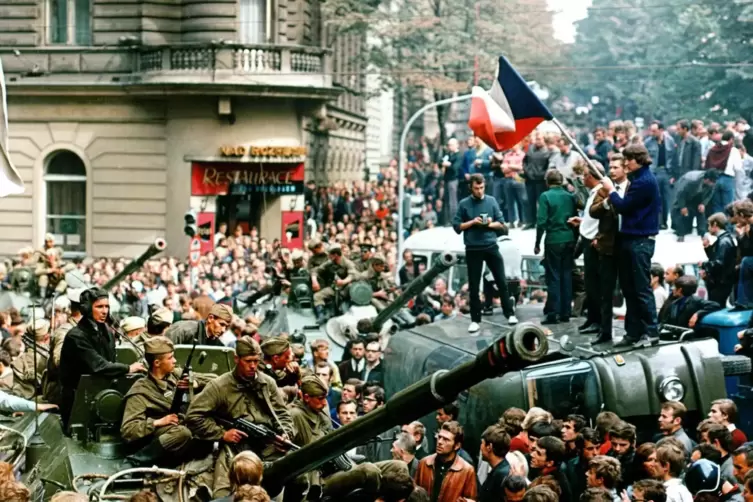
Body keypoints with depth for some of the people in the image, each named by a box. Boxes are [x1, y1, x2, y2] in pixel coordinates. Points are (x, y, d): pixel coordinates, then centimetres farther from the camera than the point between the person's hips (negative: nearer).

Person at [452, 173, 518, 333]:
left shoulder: (491, 201, 4)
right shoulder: (464, 204, -1)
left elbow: (501, 223, 7)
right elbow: (457, 226, -1)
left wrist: (490, 224, -13)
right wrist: (472, 222, -14)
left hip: (491, 246, 1)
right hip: (473, 249, -1)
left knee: (502, 282, 5)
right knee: (473, 286, 4)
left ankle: (510, 314, 16)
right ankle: (475, 320, 11)